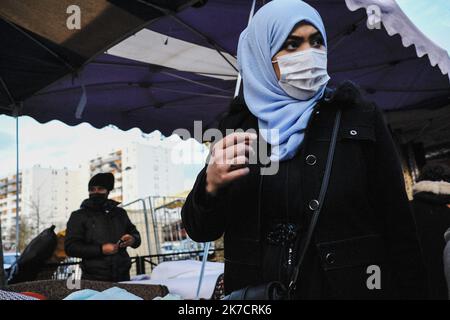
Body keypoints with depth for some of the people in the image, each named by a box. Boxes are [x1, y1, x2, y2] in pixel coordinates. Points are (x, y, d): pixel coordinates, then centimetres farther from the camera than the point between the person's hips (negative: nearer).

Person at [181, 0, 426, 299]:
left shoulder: (360, 117, -6)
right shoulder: (236, 126, -2)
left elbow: (398, 229, -6)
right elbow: (201, 231, -2)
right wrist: (211, 185, -21)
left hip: (349, 288, -1)